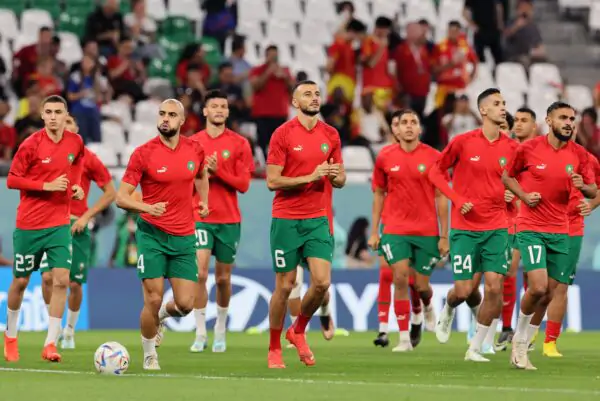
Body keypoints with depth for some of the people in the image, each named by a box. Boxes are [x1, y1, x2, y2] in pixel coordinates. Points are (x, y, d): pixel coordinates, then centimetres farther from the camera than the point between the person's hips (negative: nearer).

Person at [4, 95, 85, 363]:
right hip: (29, 224, -3)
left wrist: (76, 186, 5)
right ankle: (10, 335, 32)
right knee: (20, 281, 9)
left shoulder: (75, 142, 0)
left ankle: (50, 344, -9)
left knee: (61, 280, -12)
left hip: (59, 224, 3)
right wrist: (47, 185, -20)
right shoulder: (31, 145, -13)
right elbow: (12, 180, -11)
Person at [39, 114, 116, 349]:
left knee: (75, 283, -1)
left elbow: (111, 193, 3)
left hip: (77, 226, -1)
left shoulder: (87, 158, 0)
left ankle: (70, 331, 20)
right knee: (48, 277, -14)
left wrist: (86, 216, -6)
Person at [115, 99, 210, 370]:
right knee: (153, 299, -7)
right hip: (152, 233, -3)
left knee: (185, 304, -2)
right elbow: (121, 197, -10)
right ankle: (149, 355, 16)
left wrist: (203, 201, 12)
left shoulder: (195, 150, 2)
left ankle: (160, 316, 34)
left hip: (184, 236, 3)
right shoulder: (144, 153, -10)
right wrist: (147, 207, -27)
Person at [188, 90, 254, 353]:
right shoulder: (193, 143, 4)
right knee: (200, 273, -14)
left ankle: (220, 331, 25)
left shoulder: (239, 143, 1)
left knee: (223, 279, 8)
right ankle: (200, 334, -9)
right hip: (200, 219, 0)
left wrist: (218, 172, -17)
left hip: (229, 220, 0)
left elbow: (244, 184, -4)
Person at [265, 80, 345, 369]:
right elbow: (272, 181, -10)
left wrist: (335, 176, -9)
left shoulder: (330, 135, 7)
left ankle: (298, 331, 17)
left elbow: (340, 180, 15)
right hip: (286, 220, -4)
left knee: (322, 282, -9)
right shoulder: (283, 134, -6)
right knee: (285, 286, 1)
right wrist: (310, 176, -18)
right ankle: (274, 349, 16)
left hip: (317, 219, 4)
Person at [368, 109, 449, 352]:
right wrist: (374, 231, 7)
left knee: (421, 285, 4)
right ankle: (404, 338, -5)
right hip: (395, 229, 1)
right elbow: (379, 195, 11)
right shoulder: (385, 157, 2)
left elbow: (441, 197, 0)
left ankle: (428, 305, 43)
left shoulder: (433, 157, -3)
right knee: (400, 279, -12)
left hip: (427, 231, 0)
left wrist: (444, 236, -2)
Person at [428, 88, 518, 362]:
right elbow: (436, 172, 3)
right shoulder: (463, 142, -6)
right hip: (465, 228, -2)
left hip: (497, 228, 2)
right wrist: (457, 199, -9)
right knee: (465, 290, -3)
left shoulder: (510, 147, 2)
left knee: (494, 287, -9)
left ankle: (475, 348, 6)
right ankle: (448, 310, 35)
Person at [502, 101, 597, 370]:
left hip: (560, 232, 4)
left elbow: (593, 192, 9)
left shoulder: (579, 155, 3)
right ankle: (520, 338, 5)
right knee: (538, 286, -19)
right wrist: (524, 195, -8)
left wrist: (583, 186, -14)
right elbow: (507, 176, 9)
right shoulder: (528, 149, -5)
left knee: (553, 293, 2)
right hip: (531, 229, -4)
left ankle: (521, 344, 19)